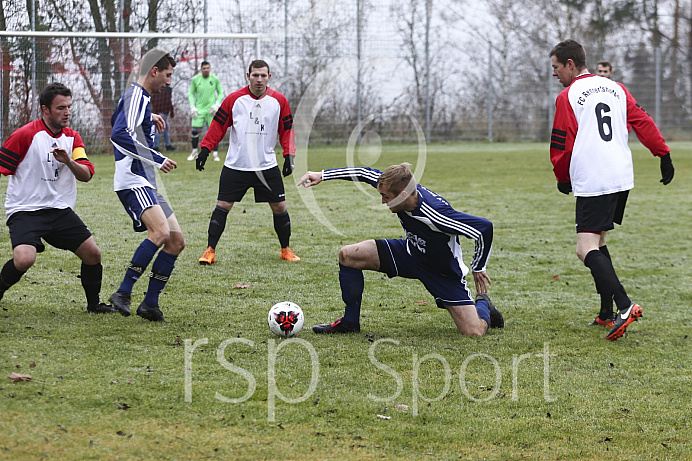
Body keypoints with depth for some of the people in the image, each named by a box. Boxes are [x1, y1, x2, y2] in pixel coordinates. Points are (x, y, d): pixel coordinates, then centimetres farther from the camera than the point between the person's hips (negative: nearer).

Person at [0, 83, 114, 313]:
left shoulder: (72, 137, 8)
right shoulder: (25, 135, -11)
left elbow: (86, 175, -1)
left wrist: (68, 161, -21)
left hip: (60, 209, 6)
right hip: (25, 210, -6)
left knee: (92, 253, -1)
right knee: (24, 259, -28)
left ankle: (94, 303, 21)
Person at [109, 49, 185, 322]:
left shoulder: (140, 97, 21)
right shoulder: (136, 96, -11)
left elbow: (117, 121, 39)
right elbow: (119, 135, -26)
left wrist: (150, 119, 36)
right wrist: (157, 160, -25)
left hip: (147, 186, 11)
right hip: (132, 182, -11)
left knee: (176, 241, 6)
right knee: (160, 231, -29)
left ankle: (150, 304, 8)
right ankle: (123, 293, -24)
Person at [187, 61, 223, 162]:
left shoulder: (215, 79, -2)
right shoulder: (195, 79, -1)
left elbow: (221, 93, 7)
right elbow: (191, 94, 8)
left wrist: (216, 105, -7)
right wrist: (192, 107, -3)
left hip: (210, 109, -1)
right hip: (199, 109, 1)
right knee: (195, 130, -4)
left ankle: (215, 154, 3)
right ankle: (194, 152, 15)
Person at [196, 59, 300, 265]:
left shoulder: (279, 100, 2)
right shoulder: (234, 99, -3)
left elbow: (286, 130, 8)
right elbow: (218, 125, 1)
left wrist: (289, 155, -2)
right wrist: (205, 149, -5)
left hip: (267, 166, 1)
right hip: (235, 166, -1)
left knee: (279, 207, 2)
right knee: (222, 206, -5)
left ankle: (286, 250, 20)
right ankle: (210, 251, 2)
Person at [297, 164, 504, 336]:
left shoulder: (436, 214, -39)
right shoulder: (398, 187, -20)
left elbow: (485, 228, -34)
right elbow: (367, 174, -1)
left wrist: (478, 269, -18)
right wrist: (323, 175, 1)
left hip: (443, 273, -6)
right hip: (411, 253, 6)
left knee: (474, 332, -16)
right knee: (347, 255, -7)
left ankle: (483, 306, 22)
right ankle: (349, 321, 10)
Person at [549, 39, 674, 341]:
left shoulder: (567, 97, -4)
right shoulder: (615, 88, 15)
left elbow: (562, 146, -2)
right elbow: (644, 123, 11)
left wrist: (563, 179, 14)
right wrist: (664, 155, 13)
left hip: (592, 183, -8)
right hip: (622, 177, 8)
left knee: (587, 248, -12)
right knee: (598, 242, 18)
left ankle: (624, 306, -28)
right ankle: (607, 313, 15)